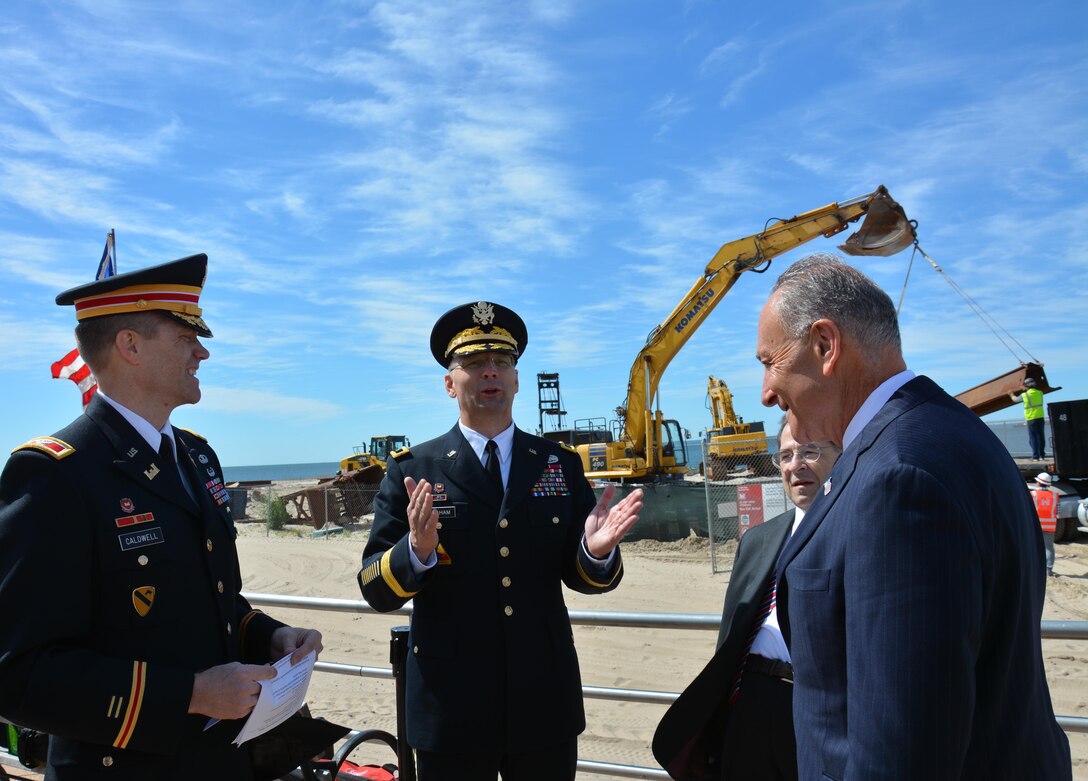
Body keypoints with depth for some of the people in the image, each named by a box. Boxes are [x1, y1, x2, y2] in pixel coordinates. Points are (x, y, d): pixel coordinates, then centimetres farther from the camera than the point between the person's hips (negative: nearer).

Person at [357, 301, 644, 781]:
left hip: (545, 704, 2)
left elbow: (581, 577, 3)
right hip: (450, 707, -2)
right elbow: (375, 590, -6)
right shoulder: (412, 470, -4)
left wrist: (597, 552, -20)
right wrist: (417, 551, -27)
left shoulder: (561, 465, 2)